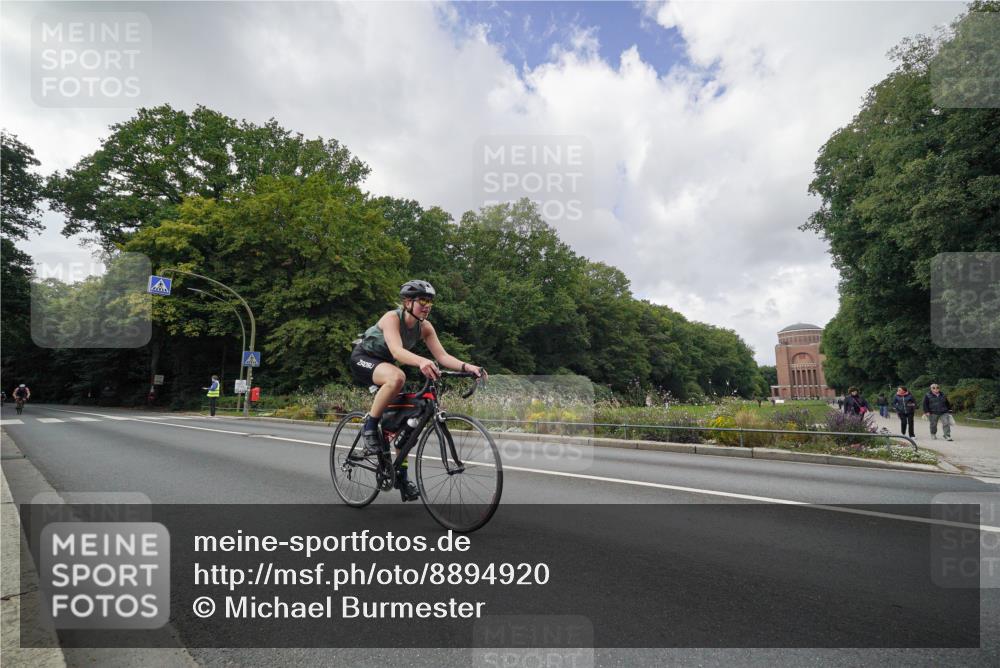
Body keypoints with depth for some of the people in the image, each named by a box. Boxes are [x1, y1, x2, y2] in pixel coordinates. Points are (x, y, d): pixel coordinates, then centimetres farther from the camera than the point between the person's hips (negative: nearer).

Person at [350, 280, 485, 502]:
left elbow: (442, 356, -18)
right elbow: (397, 351, -44)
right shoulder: (392, 318, -27)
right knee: (397, 377, -39)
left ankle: (401, 475, 13)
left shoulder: (425, 327, -10)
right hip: (362, 359, -7)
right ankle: (370, 427, -19)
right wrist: (421, 361, -64)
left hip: (384, 364, 7)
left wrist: (467, 366, -36)